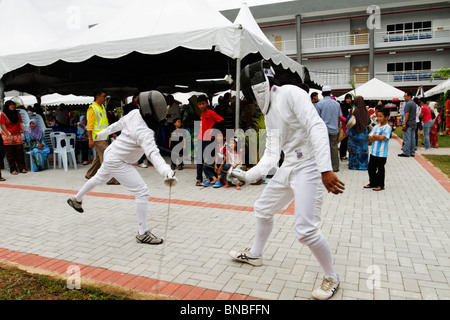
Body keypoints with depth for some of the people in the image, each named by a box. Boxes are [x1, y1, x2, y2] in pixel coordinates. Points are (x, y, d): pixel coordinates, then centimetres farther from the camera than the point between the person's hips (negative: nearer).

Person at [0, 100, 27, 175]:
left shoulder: (17, 113, 10)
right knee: (10, 154, 0)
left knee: (20, 151, -3)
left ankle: (22, 168, 1)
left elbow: (20, 124, 10)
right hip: (7, 136, -3)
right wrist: (9, 135, -14)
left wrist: (24, 131, -2)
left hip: (17, 135, 3)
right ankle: (13, 169, 2)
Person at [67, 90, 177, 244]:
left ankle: (76, 200, 60)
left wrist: (102, 133, 25)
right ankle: (143, 233, -3)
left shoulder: (135, 114, -10)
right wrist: (167, 172, -67)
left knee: (99, 179, 34)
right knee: (142, 192, -11)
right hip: (117, 162, -9)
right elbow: (153, 154, -51)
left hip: (110, 155, 9)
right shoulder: (144, 132, -34)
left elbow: (119, 124, 8)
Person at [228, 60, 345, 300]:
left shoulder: (290, 93, -14)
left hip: (309, 168, -9)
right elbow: (271, 154, 12)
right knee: (263, 209, 19)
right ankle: (254, 254, 43)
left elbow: (317, 128, -26)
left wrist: (326, 170, -34)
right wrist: (248, 175, 3)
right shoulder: (269, 112, 13)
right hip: (288, 167, 9)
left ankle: (331, 277, 15)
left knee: (305, 230, -11)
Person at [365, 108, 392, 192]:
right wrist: (378, 137, -12)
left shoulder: (387, 127, -9)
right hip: (373, 151, 7)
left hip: (382, 153, -7)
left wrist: (374, 136, -7)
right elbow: (370, 137, 3)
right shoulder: (376, 127, 11)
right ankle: (372, 183, 26)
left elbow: (382, 137, -22)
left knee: (380, 169, 3)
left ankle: (380, 185, 14)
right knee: (371, 168, 12)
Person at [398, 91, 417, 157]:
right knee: (413, 138, 9)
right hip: (414, 123, 9)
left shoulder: (408, 104, -13)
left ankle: (406, 153, -4)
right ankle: (412, 152, 13)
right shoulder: (414, 104, 17)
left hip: (408, 124, -9)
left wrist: (404, 124, -19)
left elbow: (407, 114, -18)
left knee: (407, 139, -6)